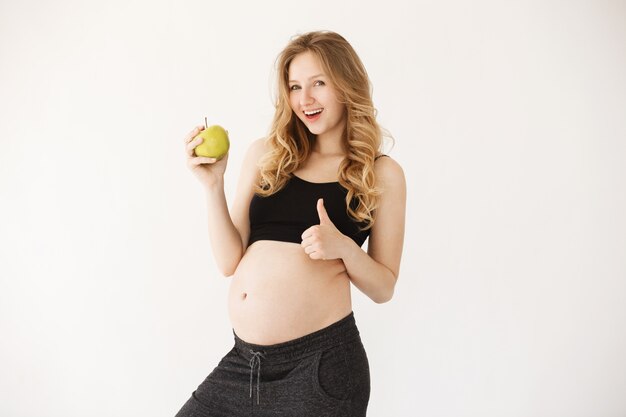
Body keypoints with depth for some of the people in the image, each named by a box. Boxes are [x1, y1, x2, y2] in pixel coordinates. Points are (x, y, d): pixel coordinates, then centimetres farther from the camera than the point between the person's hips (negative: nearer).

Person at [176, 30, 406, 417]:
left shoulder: (382, 174, 0)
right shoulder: (266, 155, 6)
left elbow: (383, 288, 3)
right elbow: (230, 261, 3)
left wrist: (345, 247, -15)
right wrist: (213, 185, -8)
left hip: (319, 362, -3)